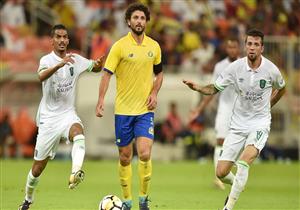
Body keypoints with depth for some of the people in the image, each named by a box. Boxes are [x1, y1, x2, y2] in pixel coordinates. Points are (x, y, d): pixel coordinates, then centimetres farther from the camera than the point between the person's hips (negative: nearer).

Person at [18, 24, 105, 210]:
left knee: (78, 134, -35)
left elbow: (96, 68, 18)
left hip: (68, 115, 2)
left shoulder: (76, 60, 4)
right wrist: (60, 64, -49)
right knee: (38, 167, 3)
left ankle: (76, 173, -54)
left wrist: (99, 63, -8)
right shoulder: (47, 60, -9)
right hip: (48, 118, -2)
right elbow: (42, 76, -31)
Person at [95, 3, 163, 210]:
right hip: (123, 109, -1)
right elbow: (107, 73, -10)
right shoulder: (120, 46, -6)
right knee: (125, 158, 6)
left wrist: (155, 93, 1)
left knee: (145, 154, -14)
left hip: (145, 110, 1)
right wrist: (101, 100, -22)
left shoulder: (154, 46, 5)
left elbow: (159, 73, 19)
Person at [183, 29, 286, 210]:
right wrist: (198, 88, -20)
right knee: (221, 173, -2)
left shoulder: (271, 69, -9)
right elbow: (215, 88, -1)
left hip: (260, 124, -2)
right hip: (238, 125, 2)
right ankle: (237, 186, 34)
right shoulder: (236, 67, -9)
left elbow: (281, 88, 14)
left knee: (244, 163, -27)